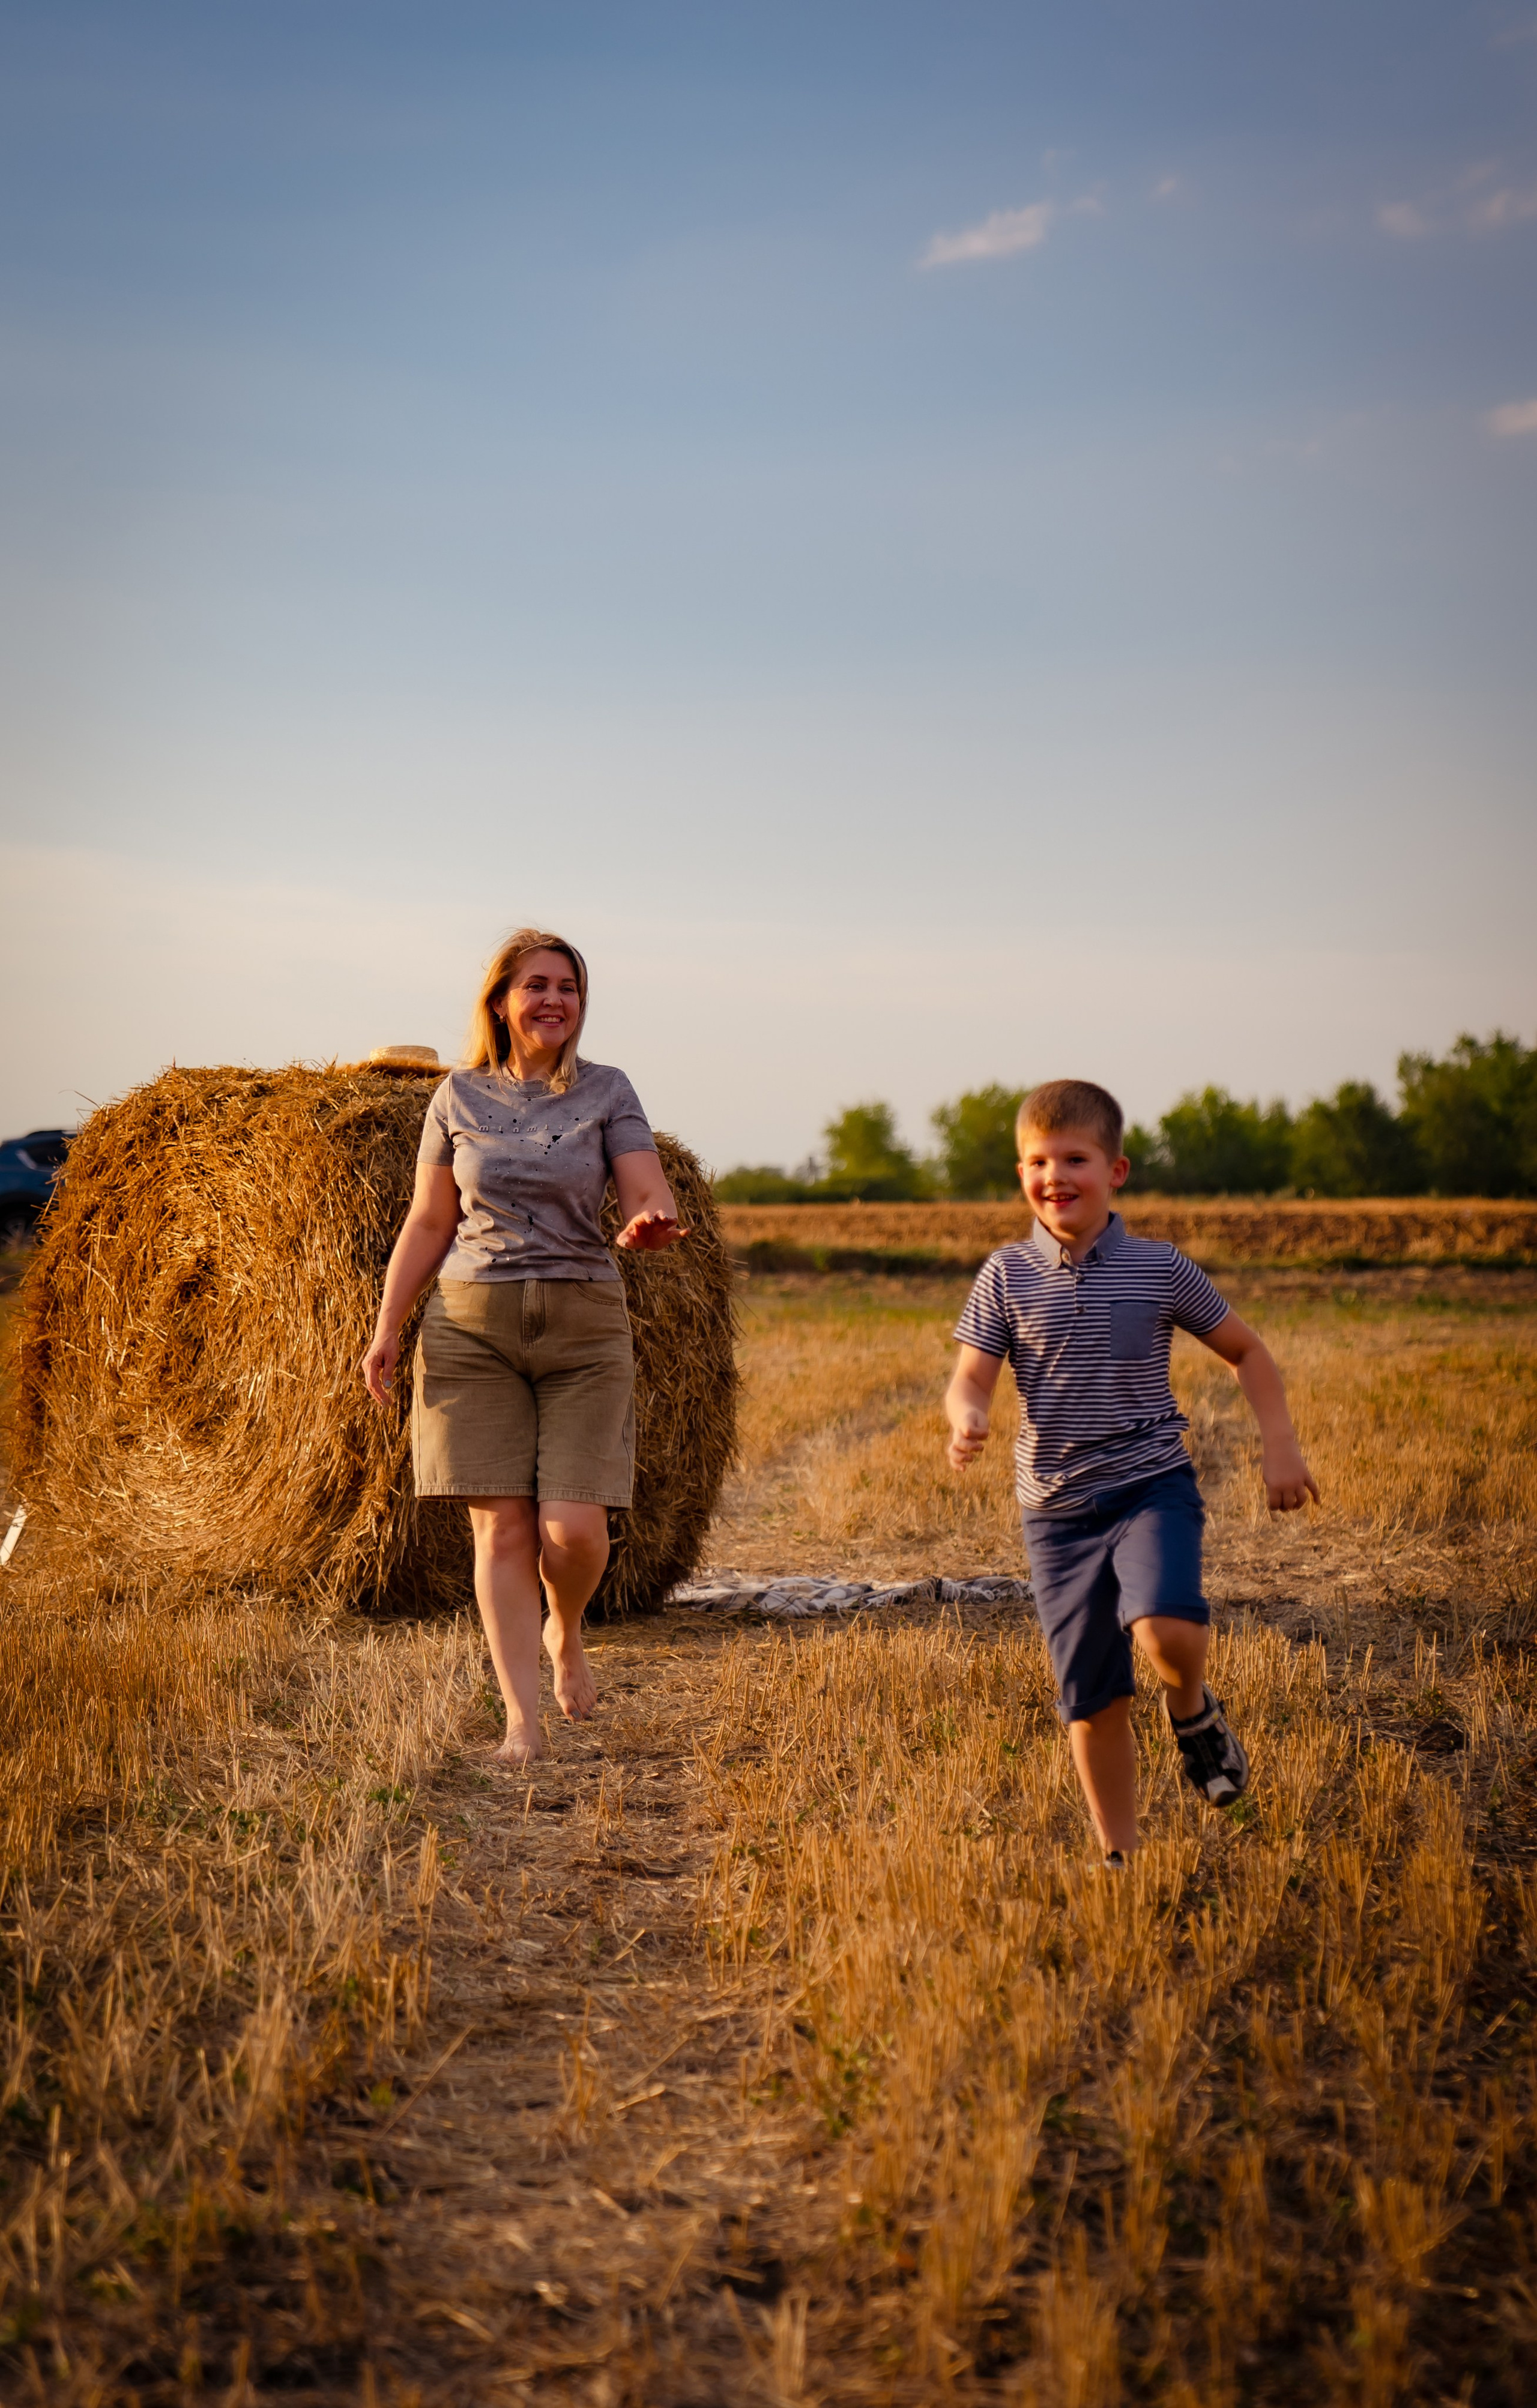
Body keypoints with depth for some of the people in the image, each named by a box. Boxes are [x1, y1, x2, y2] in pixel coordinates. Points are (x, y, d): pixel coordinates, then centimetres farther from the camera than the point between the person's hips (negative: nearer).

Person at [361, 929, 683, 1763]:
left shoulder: (608, 1093, 2)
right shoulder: (459, 1097, 5)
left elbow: (653, 1205, -5)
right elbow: (428, 1225, 8)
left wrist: (648, 1227, -29)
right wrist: (386, 1328, 1)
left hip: (583, 1326, 0)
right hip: (472, 1324, 1)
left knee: (573, 1528, -9)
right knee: (502, 1529, -4)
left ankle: (567, 1633, 24)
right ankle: (522, 1719, 1)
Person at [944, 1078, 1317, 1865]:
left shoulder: (1160, 1269, -1)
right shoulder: (1006, 1277, 0)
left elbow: (1245, 1351, 10)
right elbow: (972, 1378, -2)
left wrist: (1280, 1446, 1)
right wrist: (966, 1419, -25)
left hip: (1151, 1486, -2)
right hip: (1057, 1509, 2)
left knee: (1164, 1629, -29)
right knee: (1092, 1701, 5)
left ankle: (1192, 1710, 6)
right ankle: (1119, 1856, 22)